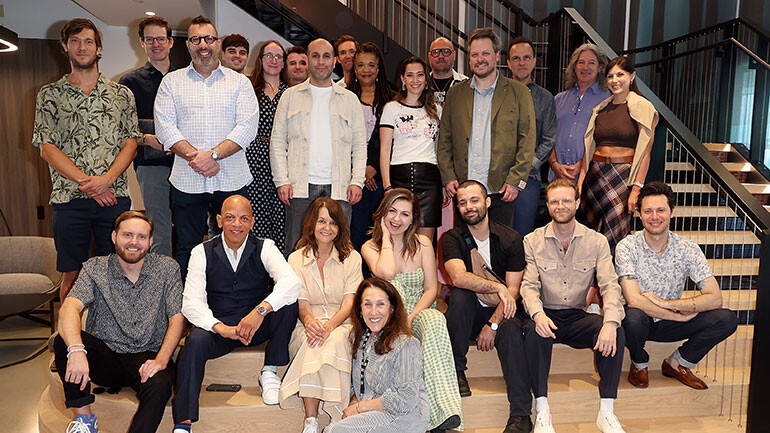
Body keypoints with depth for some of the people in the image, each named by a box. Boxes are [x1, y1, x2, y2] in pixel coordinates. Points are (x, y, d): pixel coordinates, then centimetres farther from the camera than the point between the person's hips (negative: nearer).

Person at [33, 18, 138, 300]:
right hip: (69, 197, 0)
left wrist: (107, 179, -12)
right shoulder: (49, 95, 9)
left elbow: (131, 143, 4)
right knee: (71, 277, 5)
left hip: (115, 195, 0)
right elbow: (47, 149, 2)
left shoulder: (122, 94, 11)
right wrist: (86, 182, -11)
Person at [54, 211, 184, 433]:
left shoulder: (167, 268, -2)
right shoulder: (94, 269, -1)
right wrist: (76, 349, -38)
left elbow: (177, 318, -6)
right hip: (104, 357, 2)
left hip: (146, 357, -2)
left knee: (159, 387, -34)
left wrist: (161, 360, -22)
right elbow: (69, 308, -17)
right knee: (64, 340, -25)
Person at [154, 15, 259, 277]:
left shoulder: (240, 82, 8)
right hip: (186, 181, 1)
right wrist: (195, 157, -14)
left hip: (232, 180, 0)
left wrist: (213, 154, -16)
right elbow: (165, 128, 0)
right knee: (187, 249, 7)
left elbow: (248, 126, -4)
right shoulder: (171, 82, 11)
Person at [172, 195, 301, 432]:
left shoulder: (264, 248, -4)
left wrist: (261, 311, -37)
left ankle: (269, 372, -9)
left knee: (288, 304, -26)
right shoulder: (202, 252, -2)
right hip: (218, 326, 0)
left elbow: (292, 282, -22)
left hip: (259, 325, 0)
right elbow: (191, 302, -11)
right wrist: (221, 328, -29)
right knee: (195, 341, -31)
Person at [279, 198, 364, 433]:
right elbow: (302, 304, 0)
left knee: (334, 341, -34)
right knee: (312, 342, -33)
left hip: (342, 325, 0)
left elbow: (349, 304, -3)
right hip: (308, 324, 1)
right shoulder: (296, 259, 9)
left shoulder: (351, 257, 7)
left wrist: (329, 325, -24)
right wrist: (310, 321, -25)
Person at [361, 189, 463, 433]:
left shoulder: (422, 243, 4)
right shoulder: (370, 247, 0)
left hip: (420, 314, 1)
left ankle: (444, 409, -42)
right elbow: (386, 273, -23)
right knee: (391, 285, -34)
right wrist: (386, 237, -9)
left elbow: (431, 288, -1)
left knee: (436, 320, -35)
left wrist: (411, 317, -17)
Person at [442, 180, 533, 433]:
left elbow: (512, 291, -7)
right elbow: (458, 277, -23)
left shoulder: (510, 239, -2)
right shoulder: (452, 239, -3)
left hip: (501, 311, 0)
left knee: (511, 331, -32)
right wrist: (498, 287, -33)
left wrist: (493, 324, -17)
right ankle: (457, 371, -14)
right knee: (460, 295, -31)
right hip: (469, 313, 1)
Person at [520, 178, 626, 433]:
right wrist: (537, 314, -29)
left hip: (577, 317, 2)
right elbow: (529, 286, -7)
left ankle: (607, 412, -16)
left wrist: (610, 322, -27)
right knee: (536, 332, -35)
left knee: (616, 334, -27)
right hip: (545, 316, -1)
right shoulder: (532, 241, 1)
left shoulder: (597, 242, 3)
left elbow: (610, 285, -7)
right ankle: (542, 412, -25)